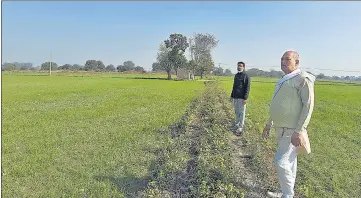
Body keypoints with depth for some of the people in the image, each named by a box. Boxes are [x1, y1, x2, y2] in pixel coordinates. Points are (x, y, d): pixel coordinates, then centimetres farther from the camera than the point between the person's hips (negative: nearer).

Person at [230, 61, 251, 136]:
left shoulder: (246, 76, -7)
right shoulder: (236, 75, 15)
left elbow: (247, 88, -11)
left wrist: (245, 98, -18)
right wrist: (232, 96, 18)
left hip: (241, 98, -7)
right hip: (235, 97, 7)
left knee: (241, 112, -3)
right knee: (236, 112, 14)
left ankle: (241, 127, 0)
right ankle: (236, 124, 26)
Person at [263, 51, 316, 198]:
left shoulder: (303, 79, -12)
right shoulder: (283, 81, 14)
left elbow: (308, 106, -18)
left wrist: (299, 132, -23)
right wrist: (269, 124, 20)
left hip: (292, 130, -8)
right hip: (281, 128, 8)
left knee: (281, 162, -9)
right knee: (289, 161, 16)